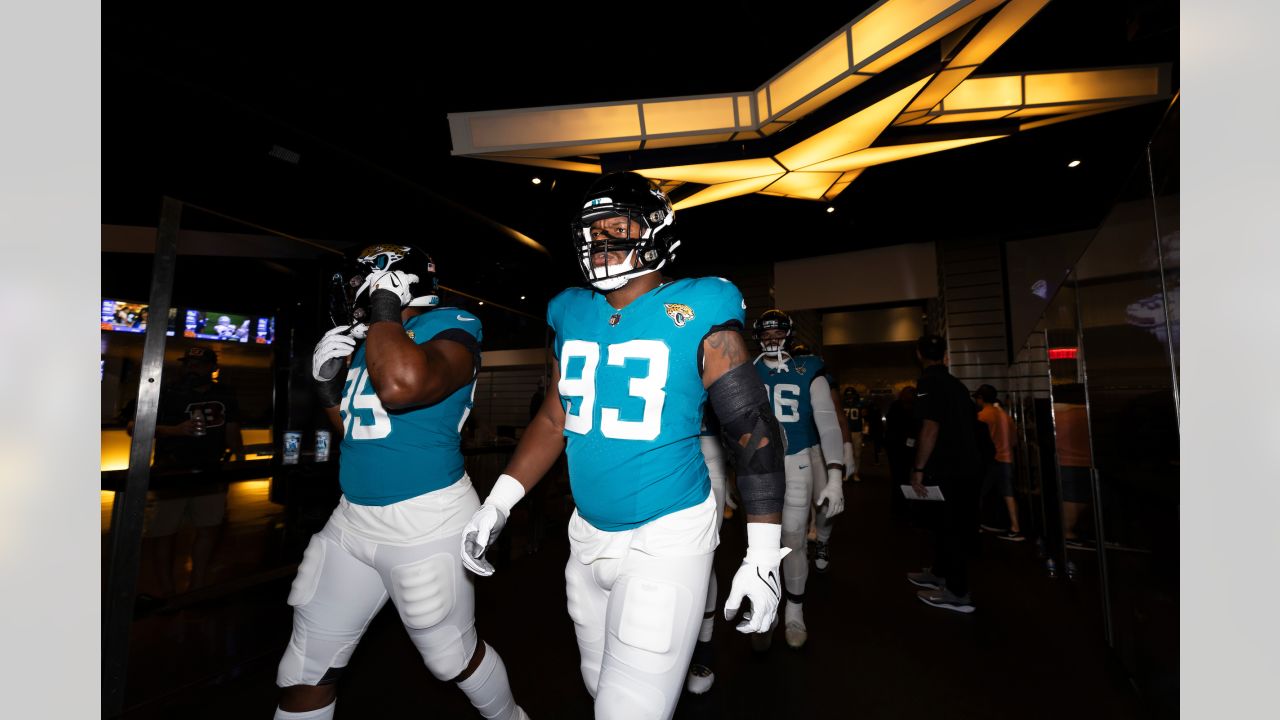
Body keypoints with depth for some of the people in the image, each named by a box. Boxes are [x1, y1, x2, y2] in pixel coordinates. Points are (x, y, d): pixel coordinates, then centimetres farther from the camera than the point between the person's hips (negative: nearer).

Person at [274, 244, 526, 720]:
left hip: (425, 523, -8)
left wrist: (384, 307, -19)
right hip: (352, 520, 8)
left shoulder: (450, 327, -12)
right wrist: (328, 387, 6)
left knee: (453, 657, 12)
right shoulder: (366, 340, 12)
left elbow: (401, 386, -35)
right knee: (305, 670, 17)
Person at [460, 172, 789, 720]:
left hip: (667, 538, -5)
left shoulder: (697, 316, -14)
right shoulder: (571, 314, 2)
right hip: (588, 534, 6)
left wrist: (764, 555, -11)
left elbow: (754, 429, -11)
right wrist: (498, 503, 7)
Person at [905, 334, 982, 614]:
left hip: (947, 469, -9)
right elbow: (967, 425, 18)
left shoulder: (928, 382, -13)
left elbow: (930, 428, -21)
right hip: (966, 465, 9)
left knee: (951, 527, 0)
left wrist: (918, 469, -17)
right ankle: (939, 573, 33)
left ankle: (957, 593, 9)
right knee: (954, 523, 18)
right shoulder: (957, 384, 13)